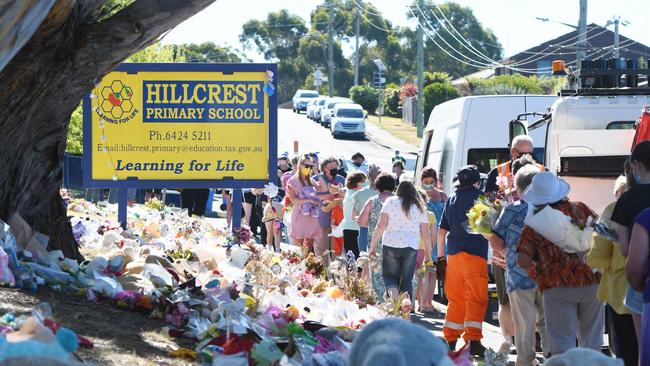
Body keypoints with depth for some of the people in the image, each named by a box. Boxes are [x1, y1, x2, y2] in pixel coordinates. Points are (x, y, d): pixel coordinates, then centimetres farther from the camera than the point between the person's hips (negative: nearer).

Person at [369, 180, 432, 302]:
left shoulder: (391, 202, 3)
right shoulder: (419, 207, 10)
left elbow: (381, 225, -5)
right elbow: (425, 233, 8)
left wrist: (373, 245, -1)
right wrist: (428, 251, 21)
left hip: (391, 245, -1)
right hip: (412, 246, 2)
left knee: (389, 275, 10)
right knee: (407, 279, 11)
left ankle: (393, 292, -20)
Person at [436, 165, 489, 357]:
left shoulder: (452, 199, 13)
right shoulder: (480, 197, -2)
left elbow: (442, 230, 15)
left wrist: (440, 256, 20)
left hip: (454, 253, 5)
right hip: (475, 254, -5)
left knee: (455, 299, 13)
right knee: (476, 299, -4)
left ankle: (450, 339, 16)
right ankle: (473, 339, -14)